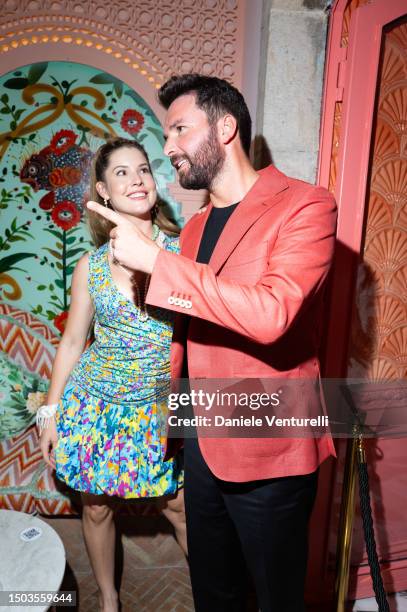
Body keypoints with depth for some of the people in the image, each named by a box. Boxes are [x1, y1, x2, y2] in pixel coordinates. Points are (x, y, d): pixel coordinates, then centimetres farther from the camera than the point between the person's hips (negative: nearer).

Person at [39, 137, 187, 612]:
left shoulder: (184, 251, -9)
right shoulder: (91, 265, -4)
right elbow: (72, 342, 4)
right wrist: (51, 412, 6)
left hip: (160, 406, -1)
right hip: (95, 403, 2)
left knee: (177, 504, 12)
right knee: (96, 506, 18)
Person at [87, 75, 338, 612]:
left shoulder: (306, 205, -12)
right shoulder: (194, 229, 10)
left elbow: (271, 313, -28)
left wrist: (155, 260, -23)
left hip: (269, 453, -6)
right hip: (202, 445, 7)